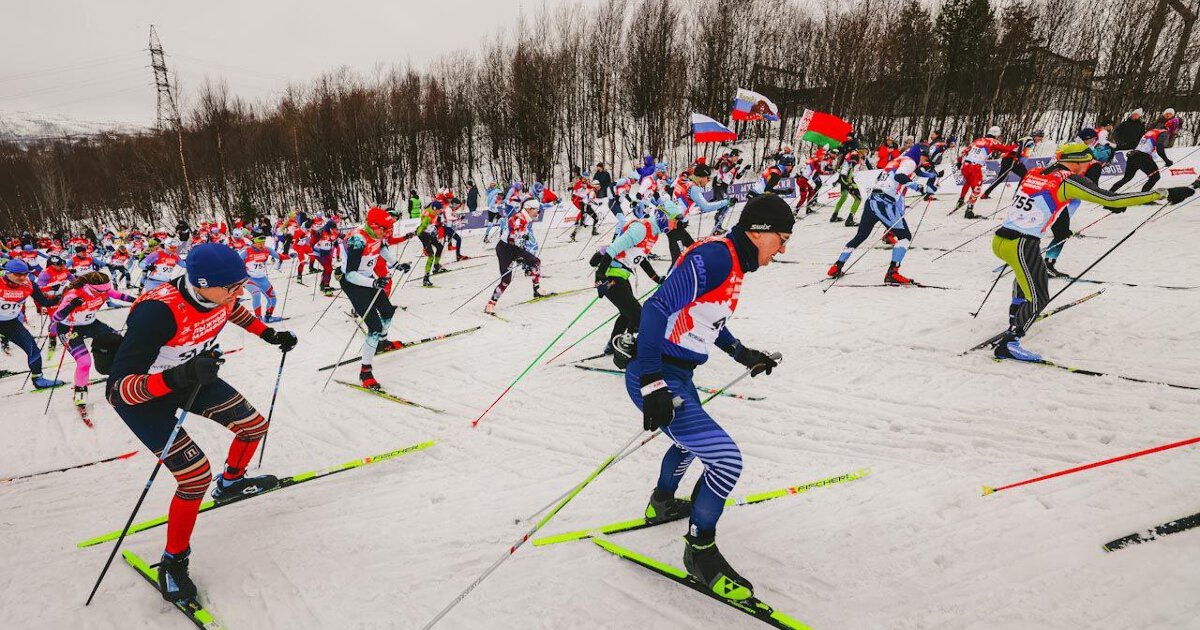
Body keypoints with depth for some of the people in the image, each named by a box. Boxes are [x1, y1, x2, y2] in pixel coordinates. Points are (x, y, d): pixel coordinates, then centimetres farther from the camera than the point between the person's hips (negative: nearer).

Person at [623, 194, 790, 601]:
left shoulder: (732, 262, 11)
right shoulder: (713, 257, -20)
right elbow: (656, 309, -28)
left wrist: (742, 354, 28)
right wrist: (652, 384, -32)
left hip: (677, 375, 11)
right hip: (657, 379, -11)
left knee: (693, 440, 33)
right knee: (726, 460, -10)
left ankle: (662, 504, 57)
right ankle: (700, 552, 13)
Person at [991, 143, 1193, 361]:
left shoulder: (1034, 174, 13)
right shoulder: (1068, 180, -5)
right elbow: (1112, 199, -7)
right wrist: (1165, 194, -1)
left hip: (999, 239, 8)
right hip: (1023, 246, -8)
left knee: (1025, 269, 38)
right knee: (1039, 298, 3)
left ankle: (1015, 315, 44)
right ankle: (1008, 344, 2)